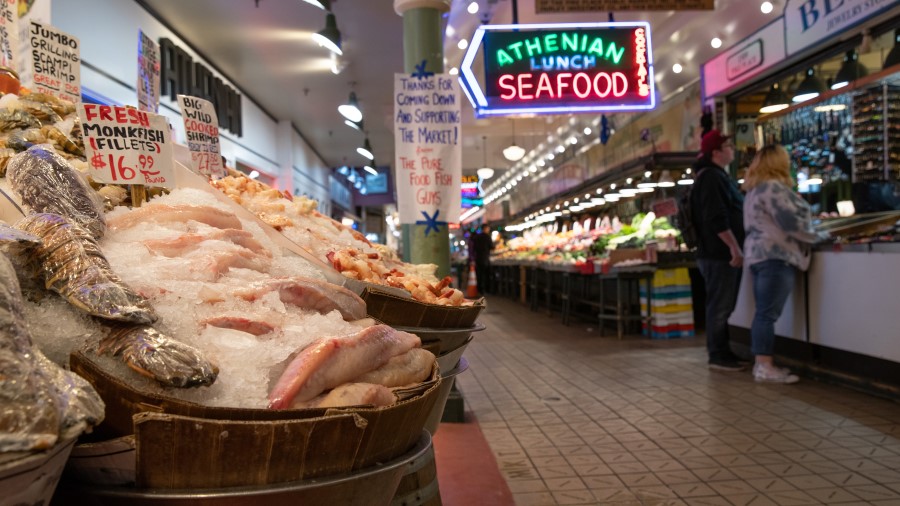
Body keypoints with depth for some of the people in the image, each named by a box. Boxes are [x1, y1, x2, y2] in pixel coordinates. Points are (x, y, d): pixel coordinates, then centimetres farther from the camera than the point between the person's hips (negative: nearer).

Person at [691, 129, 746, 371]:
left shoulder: (718, 176, 19)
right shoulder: (710, 177, -15)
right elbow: (716, 219, -23)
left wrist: (736, 247, 24)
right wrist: (734, 247, -22)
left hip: (724, 253, 10)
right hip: (719, 254, -10)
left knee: (723, 306, 15)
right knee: (719, 306, -4)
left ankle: (722, 351, 23)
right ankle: (718, 356, 3)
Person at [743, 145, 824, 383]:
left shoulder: (755, 189, 20)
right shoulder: (773, 187, -11)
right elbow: (790, 221, -16)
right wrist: (814, 238, -1)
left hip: (759, 254, 10)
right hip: (775, 255, -10)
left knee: (763, 312, 10)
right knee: (768, 313, -11)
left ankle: (762, 363, 12)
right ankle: (765, 366, -10)